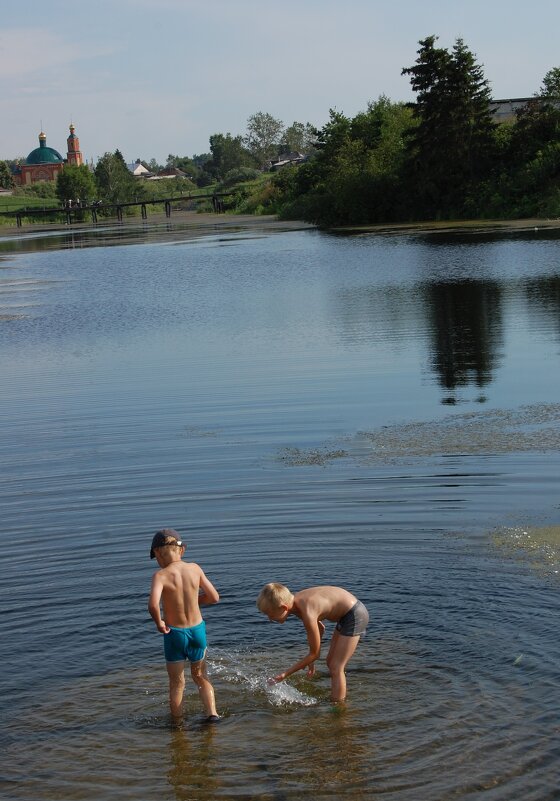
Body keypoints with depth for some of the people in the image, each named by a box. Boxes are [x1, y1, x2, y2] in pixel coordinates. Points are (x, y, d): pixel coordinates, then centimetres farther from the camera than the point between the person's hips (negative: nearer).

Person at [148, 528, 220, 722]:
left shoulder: (161, 576, -18)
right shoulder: (195, 569, -6)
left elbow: (153, 605, -35)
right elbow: (214, 597, 3)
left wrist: (159, 623, -16)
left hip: (174, 634, -3)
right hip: (197, 629, 3)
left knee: (177, 683, 15)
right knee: (200, 677, 24)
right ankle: (212, 712, 8)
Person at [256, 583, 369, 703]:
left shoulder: (307, 613, -31)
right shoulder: (296, 601, -5)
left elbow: (314, 653, -18)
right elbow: (320, 628, 12)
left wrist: (285, 674, -14)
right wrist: (311, 660, 11)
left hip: (354, 615, -9)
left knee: (336, 668, -8)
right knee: (331, 662, 17)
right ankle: (336, 700, 28)